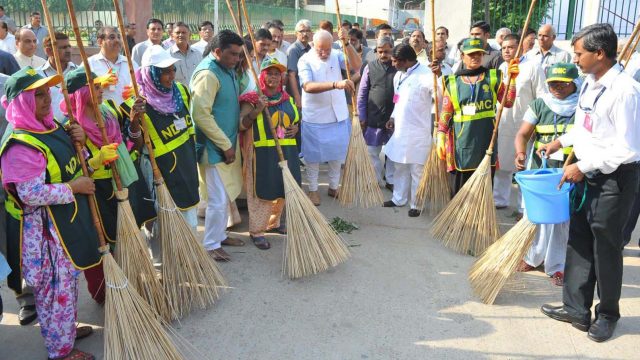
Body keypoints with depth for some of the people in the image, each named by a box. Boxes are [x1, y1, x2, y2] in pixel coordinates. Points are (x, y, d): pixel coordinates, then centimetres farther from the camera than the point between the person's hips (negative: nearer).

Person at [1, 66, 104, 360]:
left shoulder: (51, 127, 5)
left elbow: (67, 163, 18)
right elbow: (31, 193, -30)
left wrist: (77, 141, -1)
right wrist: (73, 187, -21)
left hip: (67, 219, 10)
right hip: (43, 228, -10)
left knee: (68, 279, 23)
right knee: (56, 286, 4)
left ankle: (66, 329, 43)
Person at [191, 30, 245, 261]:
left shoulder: (228, 69, 9)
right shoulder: (208, 73, -20)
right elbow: (201, 115, -26)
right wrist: (226, 145, -21)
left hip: (228, 143, 9)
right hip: (214, 147, -9)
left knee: (225, 195, 18)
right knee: (219, 199, -2)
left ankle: (220, 235, 32)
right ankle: (210, 245, 12)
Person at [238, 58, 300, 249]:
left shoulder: (288, 99, 13)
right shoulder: (253, 99, -5)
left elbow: (294, 121, 27)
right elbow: (241, 125, -11)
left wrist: (295, 128, 4)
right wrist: (256, 110, -25)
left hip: (286, 151, 6)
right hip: (262, 152, -6)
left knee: (281, 189, 15)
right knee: (261, 192, -3)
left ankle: (274, 223, 34)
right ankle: (256, 231, 8)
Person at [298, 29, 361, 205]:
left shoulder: (337, 55, 0)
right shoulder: (305, 60, -13)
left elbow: (357, 65, -15)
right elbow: (308, 86, -29)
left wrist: (347, 43, -28)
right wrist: (336, 84, -41)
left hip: (338, 116, 4)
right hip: (314, 118, -4)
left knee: (337, 153, 14)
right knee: (313, 155, 8)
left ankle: (333, 187, 32)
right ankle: (313, 189, 25)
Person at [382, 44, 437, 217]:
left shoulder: (426, 75, -17)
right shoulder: (399, 75, 8)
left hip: (418, 132, -8)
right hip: (400, 130, 8)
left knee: (417, 171, 4)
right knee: (400, 167, 20)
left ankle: (416, 205, 19)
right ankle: (398, 198, 35)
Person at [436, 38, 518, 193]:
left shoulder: (493, 77, 8)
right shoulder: (453, 82, 5)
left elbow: (508, 103, 4)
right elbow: (446, 113, 5)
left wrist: (512, 79, -7)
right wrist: (441, 137, -3)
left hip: (486, 141, 1)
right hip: (461, 142, -1)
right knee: (459, 190, 5)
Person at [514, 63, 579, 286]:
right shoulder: (539, 105, 3)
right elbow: (523, 134, -1)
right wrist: (520, 153, -21)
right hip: (539, 169, 2)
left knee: (562, 220, 3)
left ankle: (556, 266, 18)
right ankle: (532, 257, 33)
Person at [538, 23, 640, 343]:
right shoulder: (590, 83, 5)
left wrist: (583, 166, -20)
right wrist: (560, 142, 16)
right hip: (588, 174, 8)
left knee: (606, 248, 5)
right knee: (578, 242, 12)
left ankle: (607, 314, 25)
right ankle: (576, 309, 25)